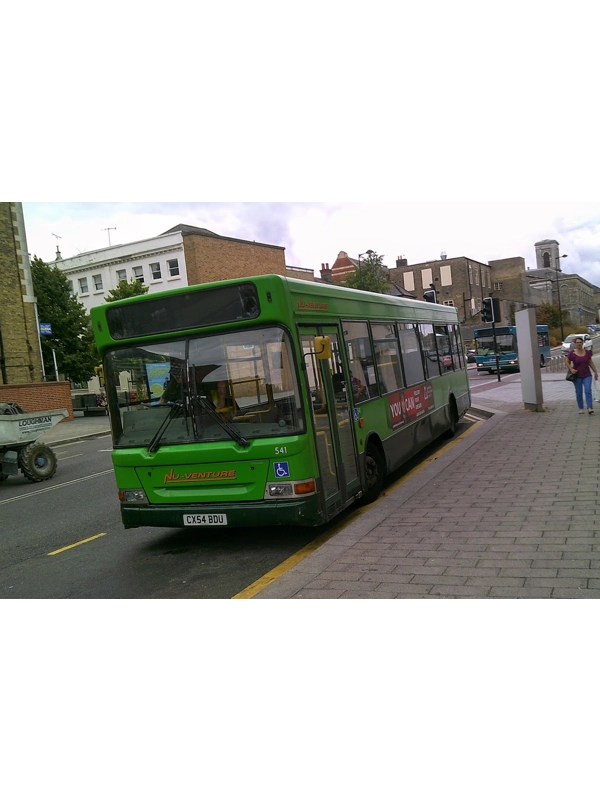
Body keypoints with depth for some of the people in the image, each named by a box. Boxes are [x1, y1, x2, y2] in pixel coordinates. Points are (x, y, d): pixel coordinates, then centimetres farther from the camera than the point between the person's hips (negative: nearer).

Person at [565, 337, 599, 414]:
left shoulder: (587, 352, 4)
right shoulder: (571, 353, -7)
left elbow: (590, 363, 13)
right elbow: (567, 362, 1)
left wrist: (595, 372, 13)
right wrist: (571, 369, -15)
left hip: (587, 375, 2)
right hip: (577, 376, -2)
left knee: (588, 391, -11)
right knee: (579, 393, 4)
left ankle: (590, 408, -18)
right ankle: (581, 408, 14)